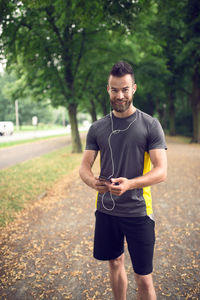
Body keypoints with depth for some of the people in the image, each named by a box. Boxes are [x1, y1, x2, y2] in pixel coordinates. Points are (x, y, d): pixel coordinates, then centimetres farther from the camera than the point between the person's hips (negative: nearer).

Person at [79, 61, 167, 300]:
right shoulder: (97, 128, 5)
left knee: (144, 279, 3)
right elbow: (84, 166, 3)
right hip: (106, 210, 4)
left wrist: (130, 183, -30)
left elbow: (161, 171, -12)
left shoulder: (150, 125, -6)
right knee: (115, 263, 21)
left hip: (138, 212, -3)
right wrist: (92, 181, -21)